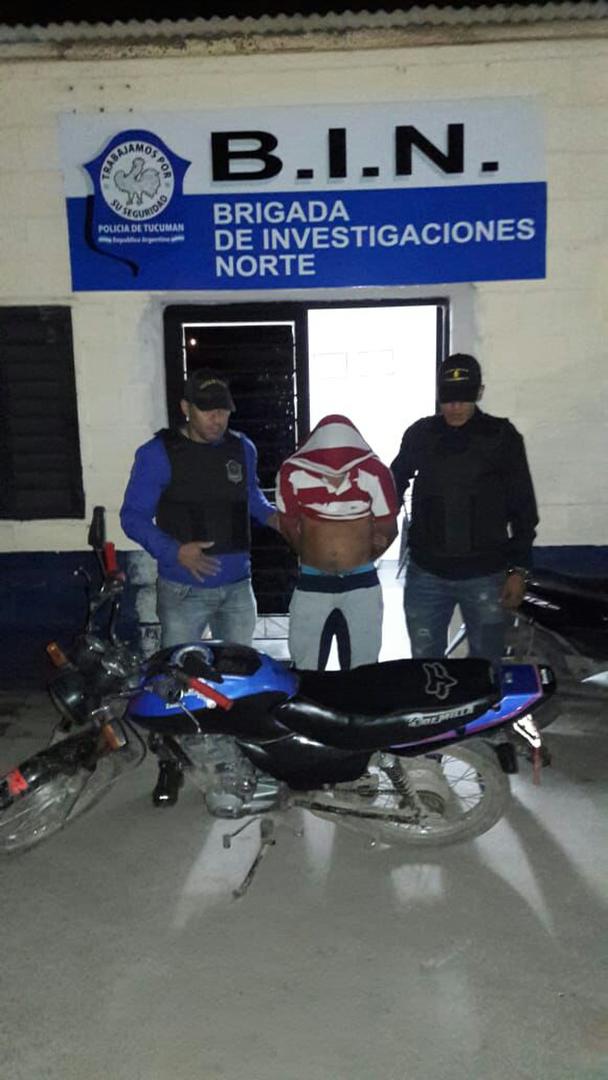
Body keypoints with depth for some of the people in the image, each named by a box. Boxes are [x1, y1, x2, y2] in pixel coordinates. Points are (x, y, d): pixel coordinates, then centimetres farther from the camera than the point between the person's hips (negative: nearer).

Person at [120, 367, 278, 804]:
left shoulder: (242, 448, 5)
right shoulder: (158, 454, -10)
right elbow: (134, 515, -10)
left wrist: (272, 514, 0)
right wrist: (175, 551, -24)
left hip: (237, 586, 5)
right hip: (184, 591, -4)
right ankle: (172, 763, 20)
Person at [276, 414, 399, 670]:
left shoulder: (375, 473, -15)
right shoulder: (293, 473, -15)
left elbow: (387, 530, 0)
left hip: (361, 583, 0)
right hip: (311, 583, 1)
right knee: (305, 671, 7)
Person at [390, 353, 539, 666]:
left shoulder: (502, 437, -1)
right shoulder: (420, 435, 3)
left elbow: (523, 508, 1)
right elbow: (392, 488, 15)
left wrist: (518, 570, -2)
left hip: (485, 576, -1)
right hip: (426, 574, 2)